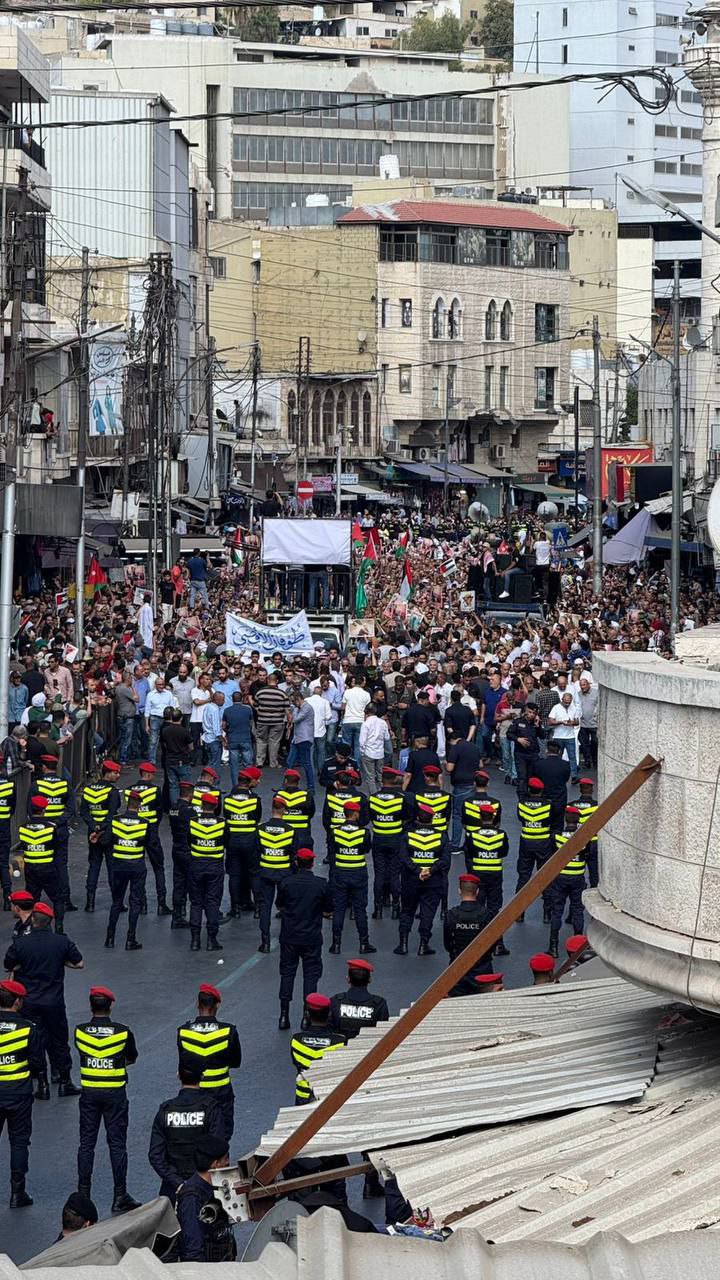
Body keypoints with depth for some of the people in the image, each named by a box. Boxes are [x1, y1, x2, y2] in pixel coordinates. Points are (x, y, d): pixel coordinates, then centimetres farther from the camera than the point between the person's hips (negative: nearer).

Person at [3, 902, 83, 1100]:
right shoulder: (62, 942, -8)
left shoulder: (20, 943, -10)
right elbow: (79, 964, 0)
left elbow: (8, 966, 0)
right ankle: (64, 1082, 20)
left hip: (29, 1002, -1)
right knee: (60, 1041, 14)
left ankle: (42, 1085, 9)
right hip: (55, 1001, 1)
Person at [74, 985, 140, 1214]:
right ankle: (120, 1197, 5)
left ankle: (83, 1195, 12)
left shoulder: (80, 1031, -6)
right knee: (117, 1144, 4)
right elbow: (132, 1059, 6)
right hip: (115, 1093, -2)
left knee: (87, 1143, 9)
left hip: (89, 1093, 2)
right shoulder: (123, 1032, -10)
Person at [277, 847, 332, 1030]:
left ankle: (284, 1015, 9)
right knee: (311, 974, 7)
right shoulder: (322, 884, -9)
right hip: (312, 937, -1)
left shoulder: (286, 883, -7)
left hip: (289, 936, 1)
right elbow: (327, 911, -1)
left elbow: (280, 907, 5)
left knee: (287, 973, 10)